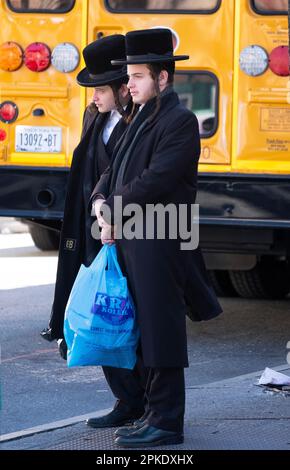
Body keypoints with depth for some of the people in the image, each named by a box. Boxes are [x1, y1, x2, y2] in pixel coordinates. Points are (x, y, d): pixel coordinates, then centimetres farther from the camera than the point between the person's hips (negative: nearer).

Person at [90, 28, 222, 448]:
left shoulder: (180, 121, -12)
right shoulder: (142, 118, 18)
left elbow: (155, 180, -19)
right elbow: (115, 169, 20)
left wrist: (113, 214, -11)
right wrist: (101, 200, 0)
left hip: (159, 242, -9)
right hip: (131, 240, 9)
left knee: (160, 330, -5)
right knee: (145, 331, 13)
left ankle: (166, 422, 0)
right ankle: (154, 410, 21)